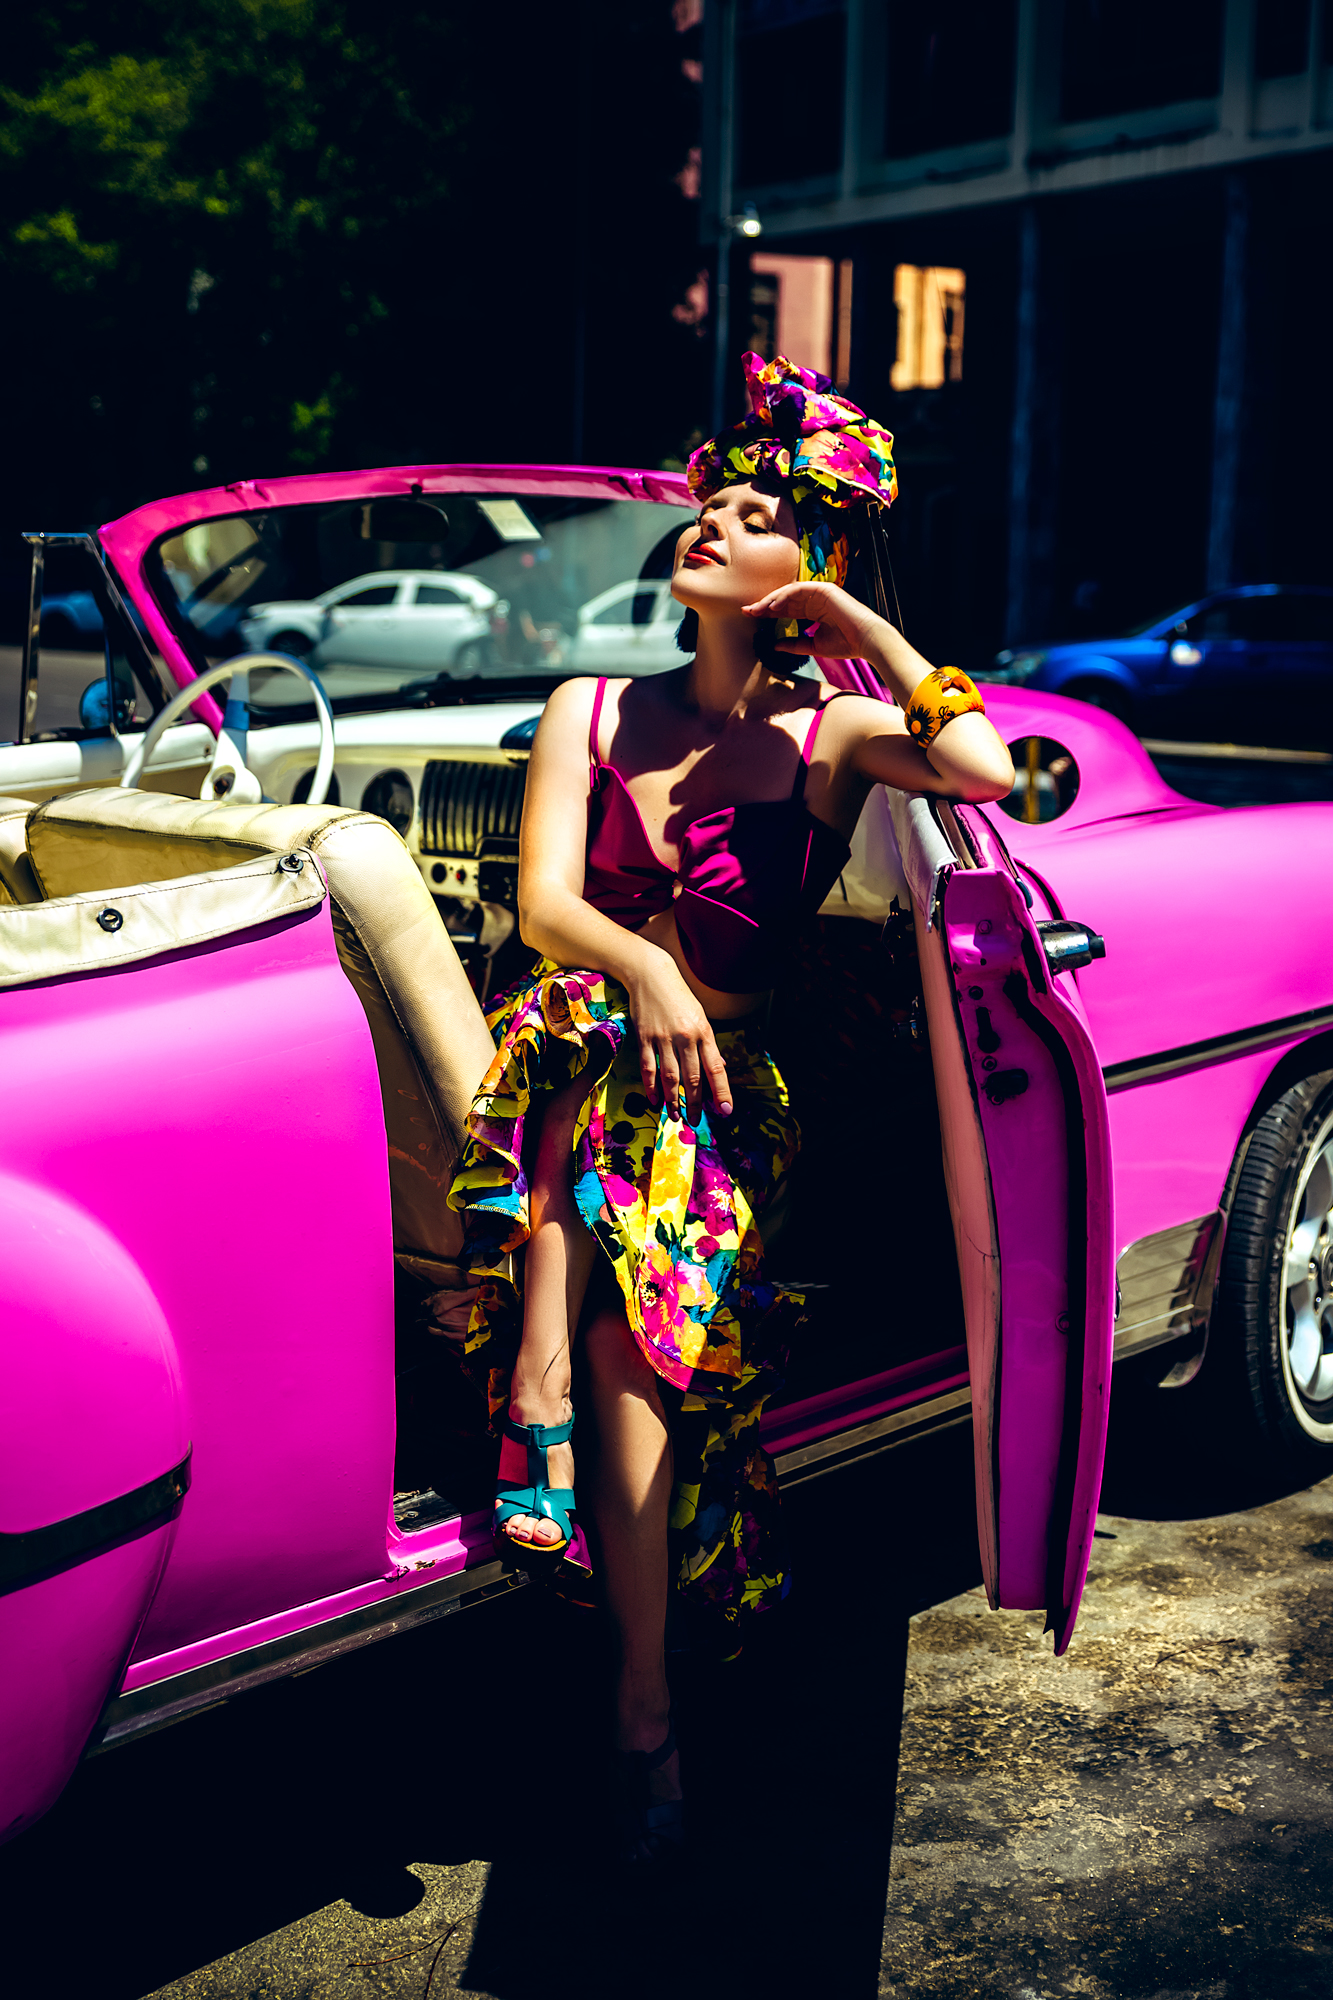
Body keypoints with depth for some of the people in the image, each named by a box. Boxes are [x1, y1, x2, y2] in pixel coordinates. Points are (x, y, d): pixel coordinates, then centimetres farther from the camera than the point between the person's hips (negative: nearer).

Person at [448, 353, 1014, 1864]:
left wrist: (865, 629, -3)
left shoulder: (832, 736, 8)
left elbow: (986, 771, -14)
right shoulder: (592, 712, 13)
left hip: (718, 1087, -2)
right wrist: (640, 971, -23)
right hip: (569, 1050, 2)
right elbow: (544, 904, -1)